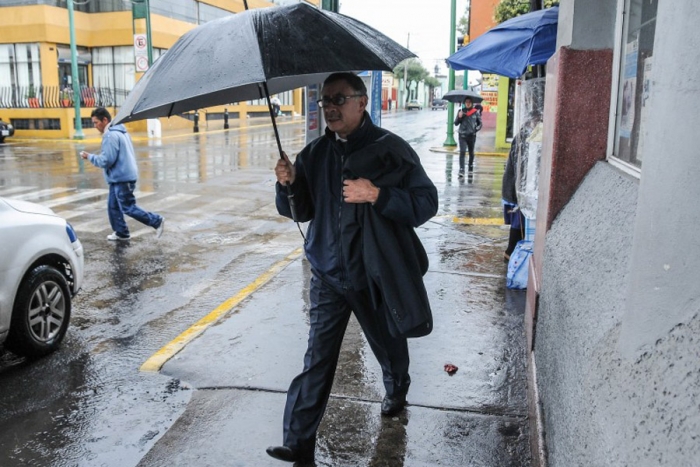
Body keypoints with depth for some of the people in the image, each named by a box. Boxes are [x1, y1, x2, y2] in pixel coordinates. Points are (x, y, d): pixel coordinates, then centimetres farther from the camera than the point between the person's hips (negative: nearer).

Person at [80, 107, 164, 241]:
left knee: (128, 208, -5)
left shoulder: (110, 136, -19)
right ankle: (121, 233, 21)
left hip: (122, 178, -10)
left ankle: (157, 221, 0)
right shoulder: (120, 132, 14)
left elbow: (106, 161, -20)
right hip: (121, 177, 10)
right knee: (113, 206, 14)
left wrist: (90, 157, -8)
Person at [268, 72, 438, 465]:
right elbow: (302, 211, 7)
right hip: (328, 273, 2)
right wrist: (289, 185, -14)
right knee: (317, 359, -2)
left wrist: (376, 195, -27)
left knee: (389, 343, 21)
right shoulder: (315, 154, 3)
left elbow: (427, 202, -15)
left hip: (376, 274, -2)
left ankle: (397, 391, 52)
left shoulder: (391, 150, -11)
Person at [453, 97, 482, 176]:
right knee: (462, 152, -14)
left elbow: (480, 123, 8)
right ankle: (461, 170, -18)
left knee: (471, 152, 18)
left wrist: (476, 129, -9)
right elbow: (456, 123, 1)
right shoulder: (461, 111, 0)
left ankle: (471, 165, 43)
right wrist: (459, 117, -16)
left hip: (472, 135, 1)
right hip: (462, 135, -1)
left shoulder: (475, 112, -1)